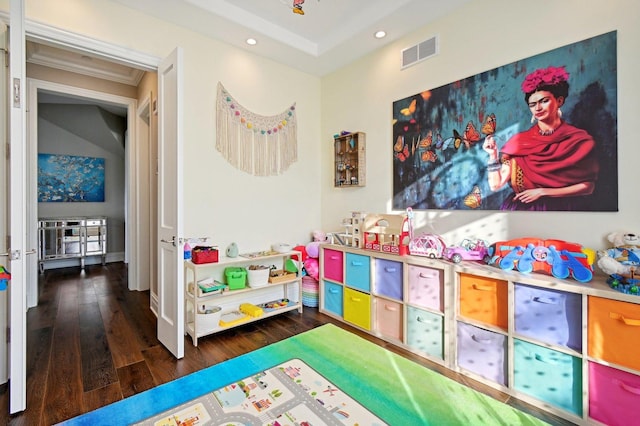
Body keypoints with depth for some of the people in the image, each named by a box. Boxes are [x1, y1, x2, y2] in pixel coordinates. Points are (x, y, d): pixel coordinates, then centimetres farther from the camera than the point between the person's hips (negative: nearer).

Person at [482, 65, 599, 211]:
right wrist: (493, 155, -13)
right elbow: (496, 185, -5)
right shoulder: (520, 141, 1)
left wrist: (542, 191, -8)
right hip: (523, 206, 1)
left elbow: (588, 186, 0)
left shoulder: (580, 140, 1)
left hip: (562, 207, 0)